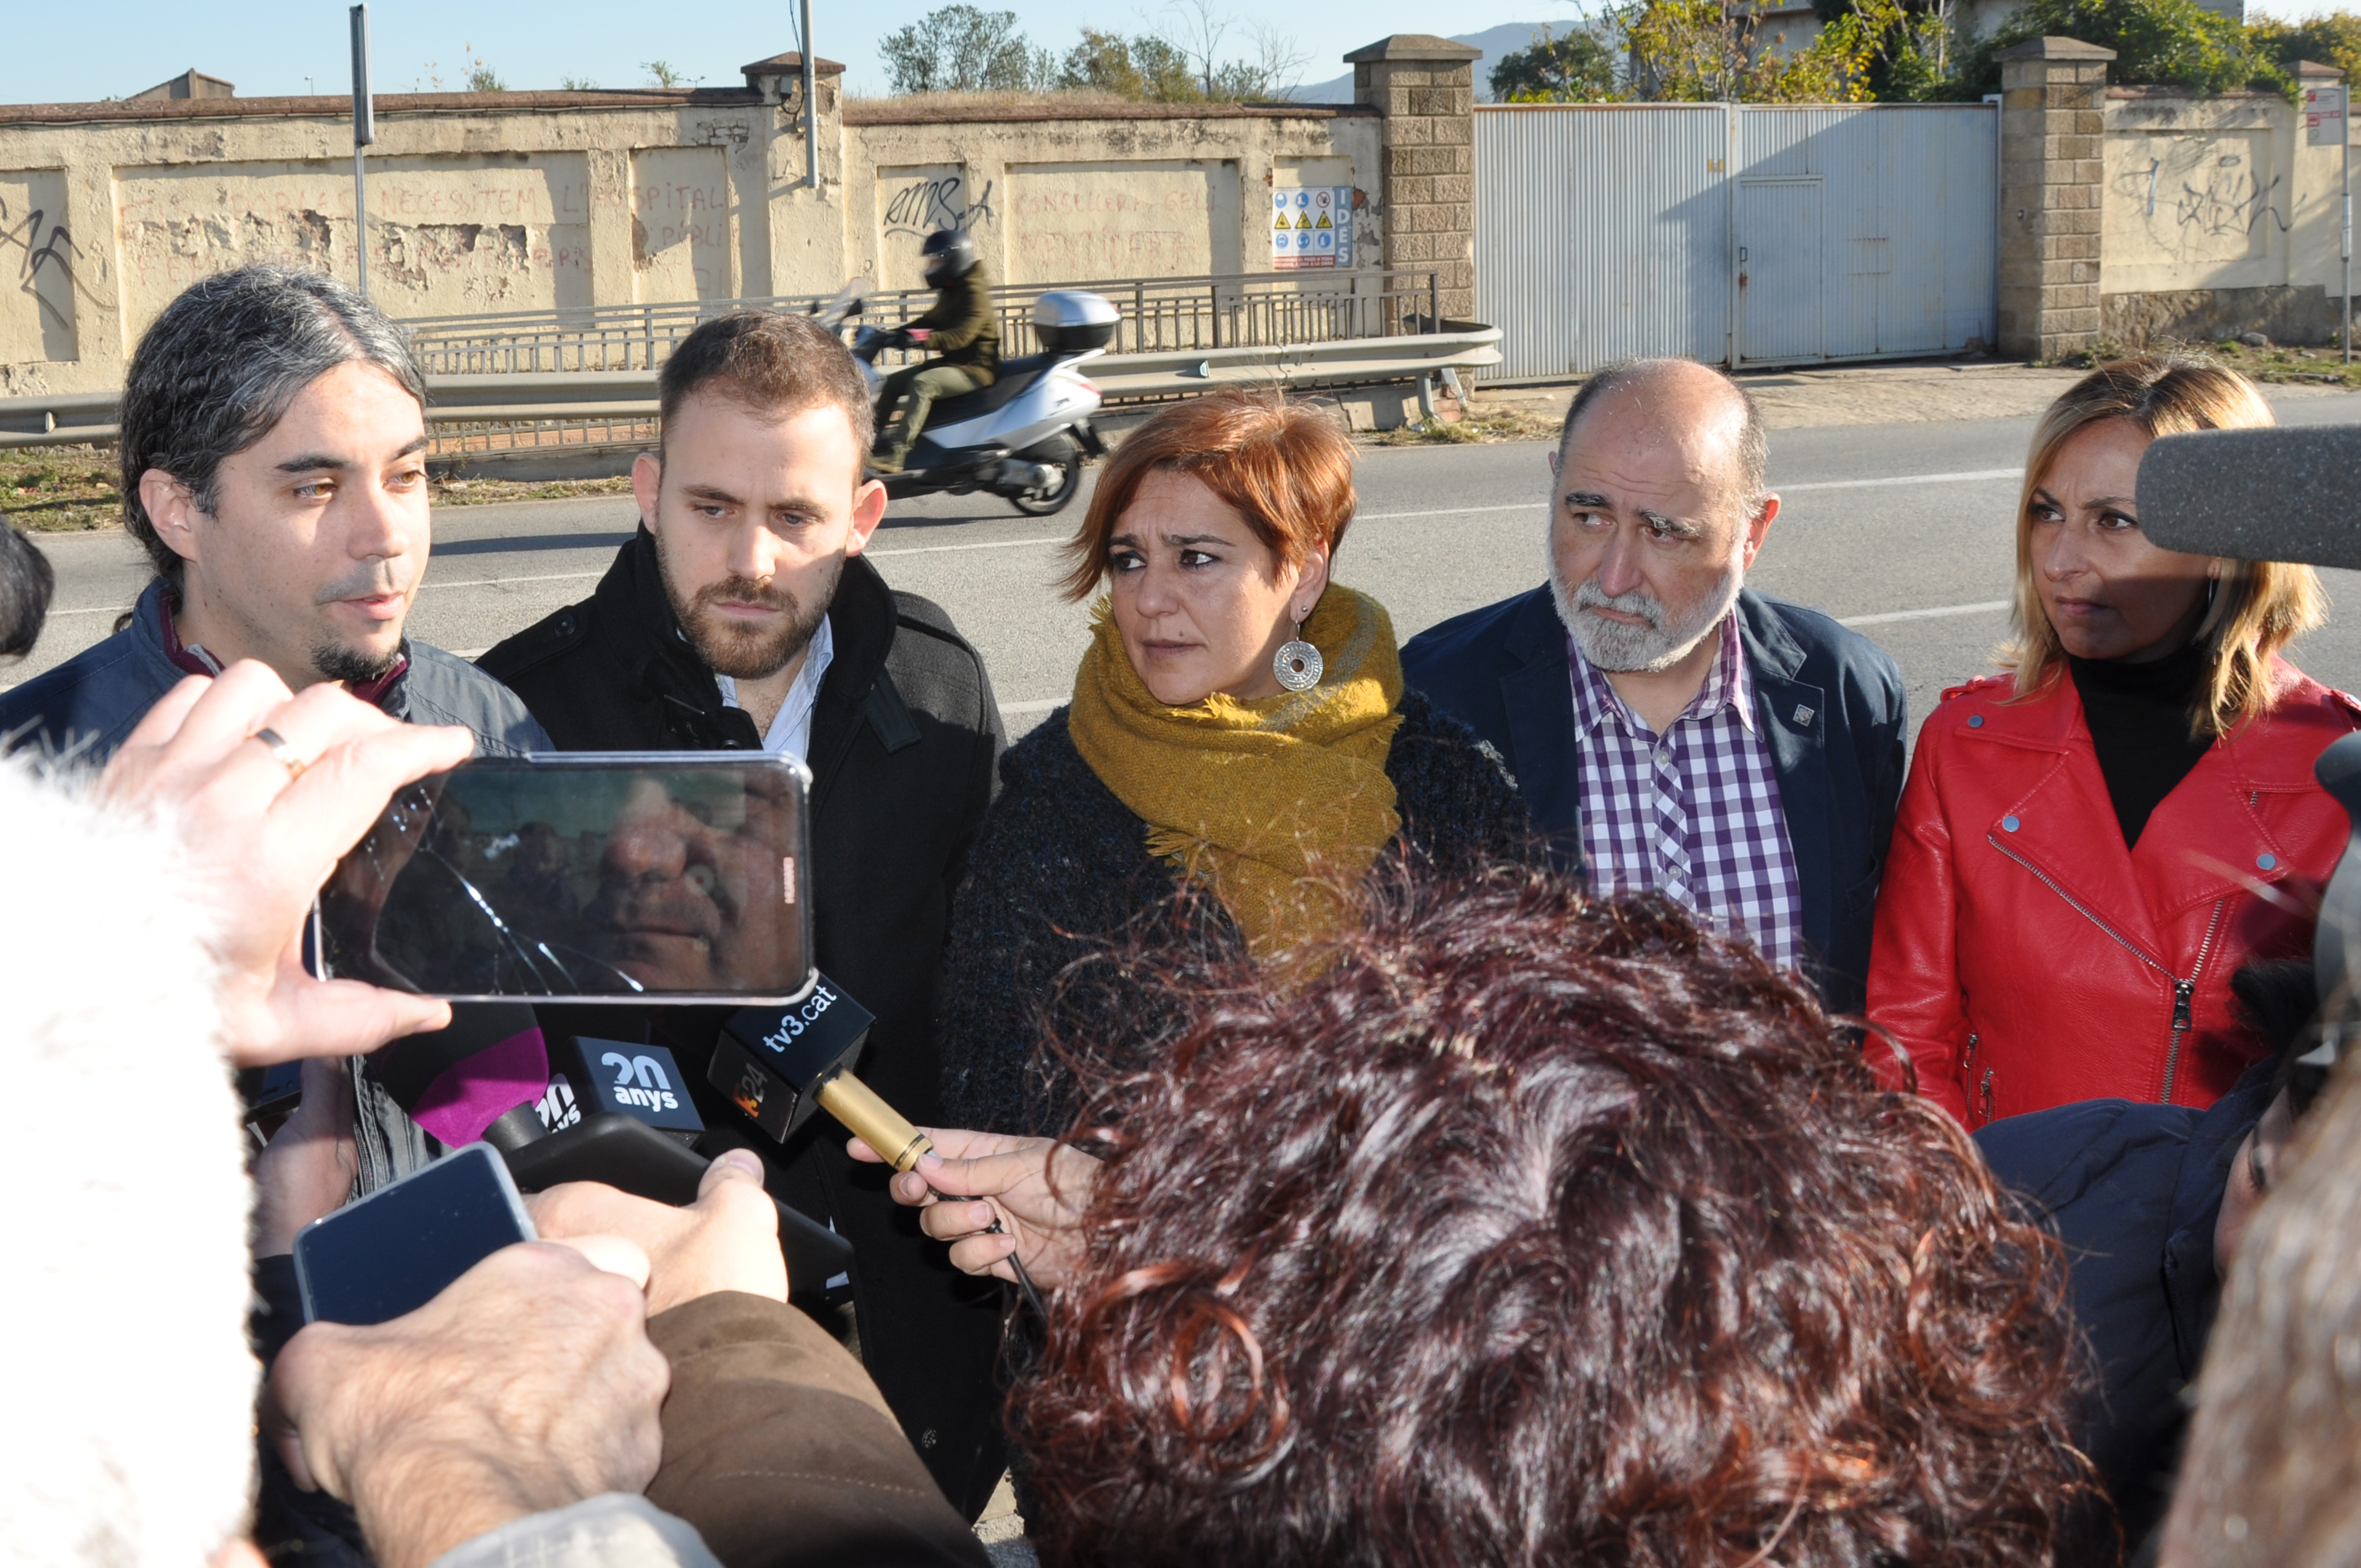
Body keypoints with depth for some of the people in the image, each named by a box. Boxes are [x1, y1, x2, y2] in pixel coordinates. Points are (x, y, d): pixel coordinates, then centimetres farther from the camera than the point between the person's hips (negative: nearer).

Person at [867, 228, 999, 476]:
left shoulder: (974, 292, -15)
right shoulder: (951, 293, 16)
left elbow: (961, 335, -28)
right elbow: (931, 321, 24)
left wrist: (925, 340, -39)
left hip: (976, 368, -11)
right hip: (952, 362, 11)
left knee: (922, 383, -32)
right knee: (894, 382, 4)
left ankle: (895, 455, -40)